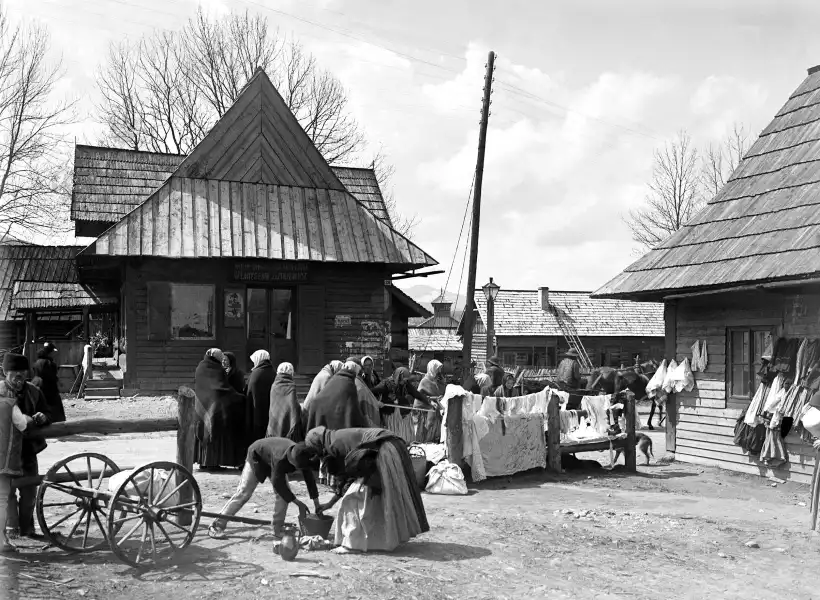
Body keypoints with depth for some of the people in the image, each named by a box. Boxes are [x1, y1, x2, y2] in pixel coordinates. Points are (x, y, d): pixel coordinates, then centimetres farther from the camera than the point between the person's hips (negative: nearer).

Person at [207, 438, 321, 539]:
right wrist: (298, 503, -33)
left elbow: (310, 479, -15)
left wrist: (317, 504, -15)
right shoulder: (281, 458, -46)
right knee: (243, 493, -10)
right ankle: (217, 525, -5)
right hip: (256, 458, -6)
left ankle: (278, 528, 1)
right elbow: (278, 484, -37)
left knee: (284, 492, -10)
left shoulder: (304, 458, -27)